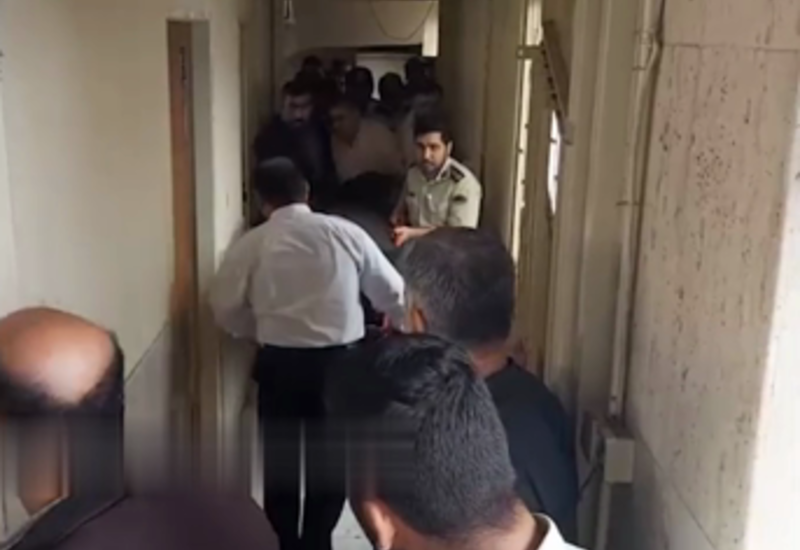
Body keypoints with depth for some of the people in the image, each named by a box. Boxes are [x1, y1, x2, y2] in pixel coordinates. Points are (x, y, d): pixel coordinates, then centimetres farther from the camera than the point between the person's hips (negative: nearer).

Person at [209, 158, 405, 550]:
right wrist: (408, 329, 25)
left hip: (280, 361, 0)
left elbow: (226, 307, 1)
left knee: (280, 457, 17)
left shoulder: (253, 243, -2)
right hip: (338, 359, 0)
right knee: (330, 457, 16)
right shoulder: (346, 232, -1)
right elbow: (393, 293, 5)